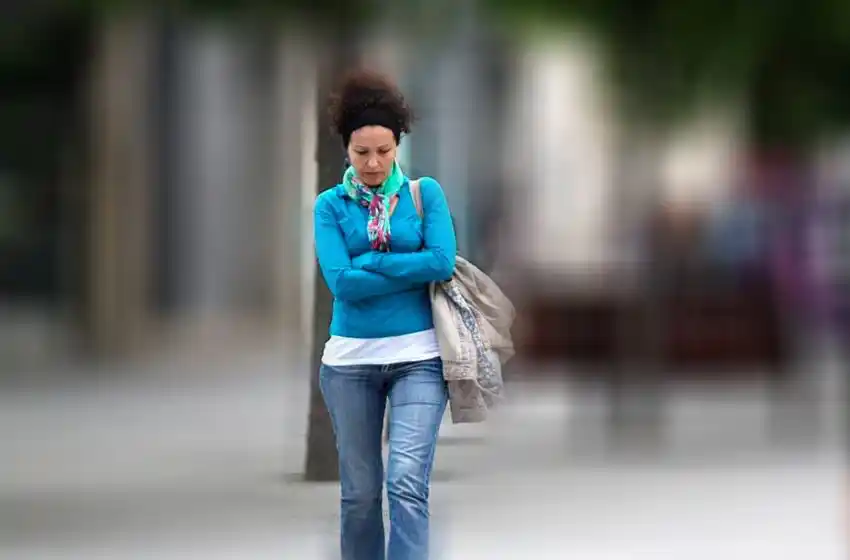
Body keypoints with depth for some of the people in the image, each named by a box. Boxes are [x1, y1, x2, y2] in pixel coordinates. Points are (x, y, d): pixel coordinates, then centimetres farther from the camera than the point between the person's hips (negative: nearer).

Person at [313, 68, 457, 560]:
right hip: (351, 358, 2)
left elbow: (444, 261, -10)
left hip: (418, 356, -2)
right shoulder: (331, 205, 3)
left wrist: (368, 262, -8)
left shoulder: (425, 193, 4)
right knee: (360, 491, 8)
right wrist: (413, 269, -9)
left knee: (407, 483, -15)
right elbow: (341, 283, -9)